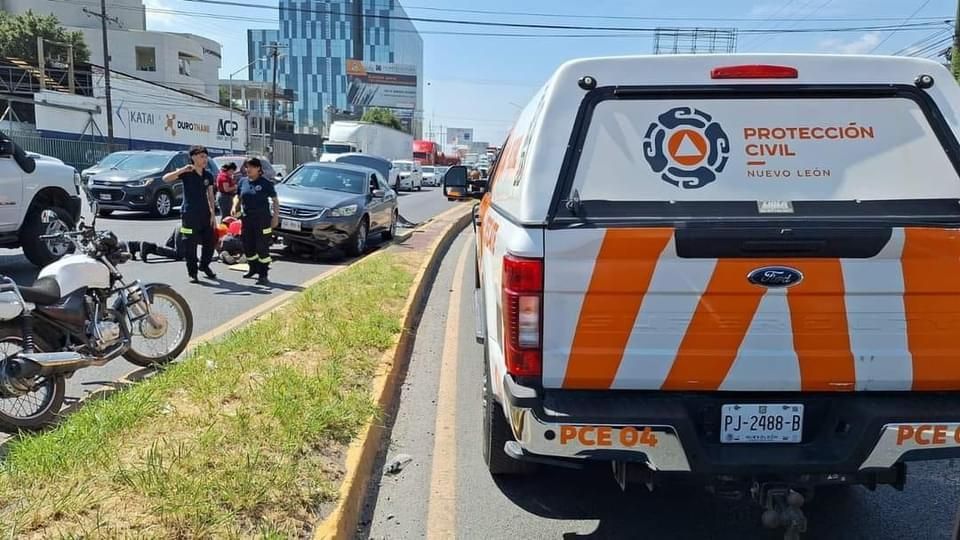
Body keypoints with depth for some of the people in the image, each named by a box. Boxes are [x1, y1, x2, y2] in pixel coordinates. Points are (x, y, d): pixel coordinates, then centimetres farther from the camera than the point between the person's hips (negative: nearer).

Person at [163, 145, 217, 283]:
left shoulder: (208, 175, 8)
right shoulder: (186, 173, -6)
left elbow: (210, 195, 10)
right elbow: (165, 178, -17)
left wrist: (213, 214, 4)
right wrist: (182, 170, -28)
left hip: (205, 214, 5)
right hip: (189, 214, -5)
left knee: (210, 242, 10)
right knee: (190, 245, -1)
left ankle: (205, 265, 31)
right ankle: (192, 273, 9)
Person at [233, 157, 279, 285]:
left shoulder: (266, 183, -5)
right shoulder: (243, 181, 8)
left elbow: (275, 200, -1)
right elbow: (238, 197, 20)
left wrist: (276, 216, -8)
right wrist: (235, 207, 1)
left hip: (262, 219, -5)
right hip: (247, 219, 5)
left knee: (262, 247, -4)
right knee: (247, 246, 13)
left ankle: (263, 275, 2)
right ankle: (253, 268, 34)